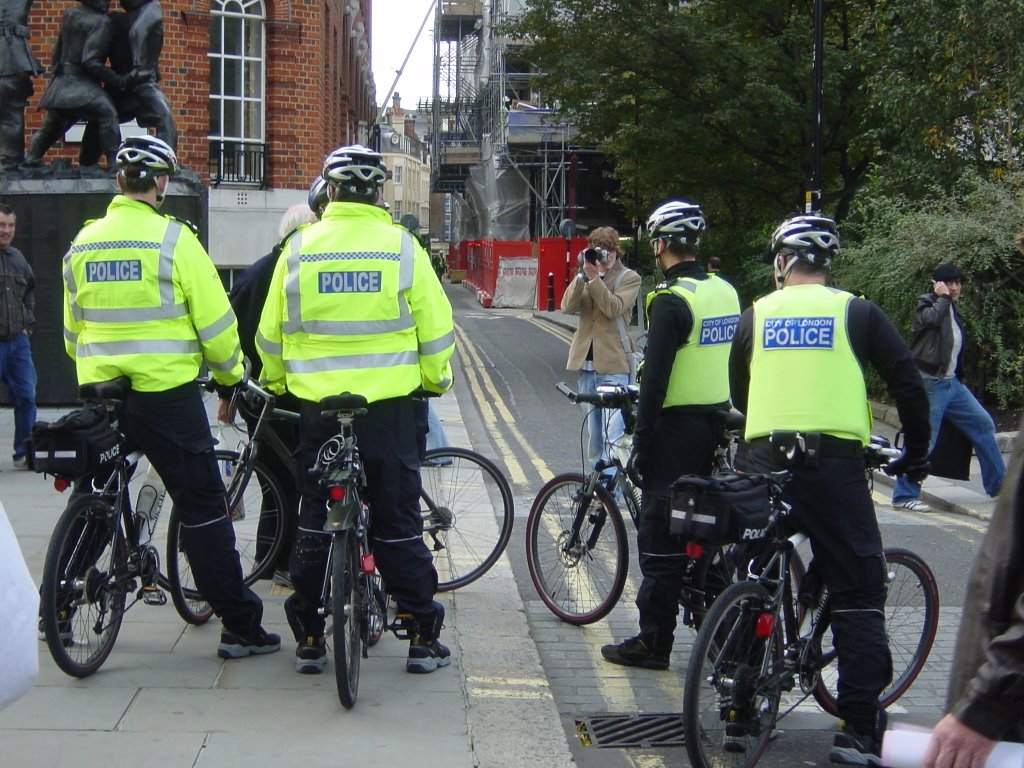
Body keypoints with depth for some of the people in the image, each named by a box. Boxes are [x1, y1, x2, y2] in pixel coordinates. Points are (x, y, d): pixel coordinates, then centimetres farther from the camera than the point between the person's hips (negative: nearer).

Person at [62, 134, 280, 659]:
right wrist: (230, 374, 7)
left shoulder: (83, 243, 7)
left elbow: (71, 329, 15)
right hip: (165, 394, -5)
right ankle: (240, 626, 1)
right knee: (203, 507, -1)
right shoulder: (173, 238, -10)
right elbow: (213, 318, -9)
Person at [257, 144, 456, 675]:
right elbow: (435, 329, 0)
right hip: (388, 407, -1)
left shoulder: (298, 249, 0)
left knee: (314, 522, 11)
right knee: (398, 525, 7)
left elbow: (270, 335, 7)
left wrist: (276, 383, 24)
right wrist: (436, 380, 17)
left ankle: (309, 640, 16)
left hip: (316, 406, 1)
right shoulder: (402, 247, -4)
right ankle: (423, 638, 10)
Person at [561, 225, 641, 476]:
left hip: (614, 364, -5)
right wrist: (582, 275, -14)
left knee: (613, 432, -13)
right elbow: (568, 306, -3)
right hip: (586, 361, 5)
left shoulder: (629, 278, 0)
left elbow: (614, 308, -17)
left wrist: (594, 277, -23)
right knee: (593, 430, 13)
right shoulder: (585, 276, 12)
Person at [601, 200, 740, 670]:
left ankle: (654, 642, 2)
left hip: (677, 426, -8)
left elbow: (655, 379, -19)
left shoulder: (671, 300, -16)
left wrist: (641, 444, -15)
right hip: (718, 422, 8)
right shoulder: (726, 292, 9)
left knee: (659, 535, -2)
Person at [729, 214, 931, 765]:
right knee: (858, 594, 1)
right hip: (834, 461, -2)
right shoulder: (857, 312, 5)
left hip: (765, 463, 3)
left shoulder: (755, 316, 13)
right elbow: (908, 383, 3)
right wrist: (917, 452, 16)